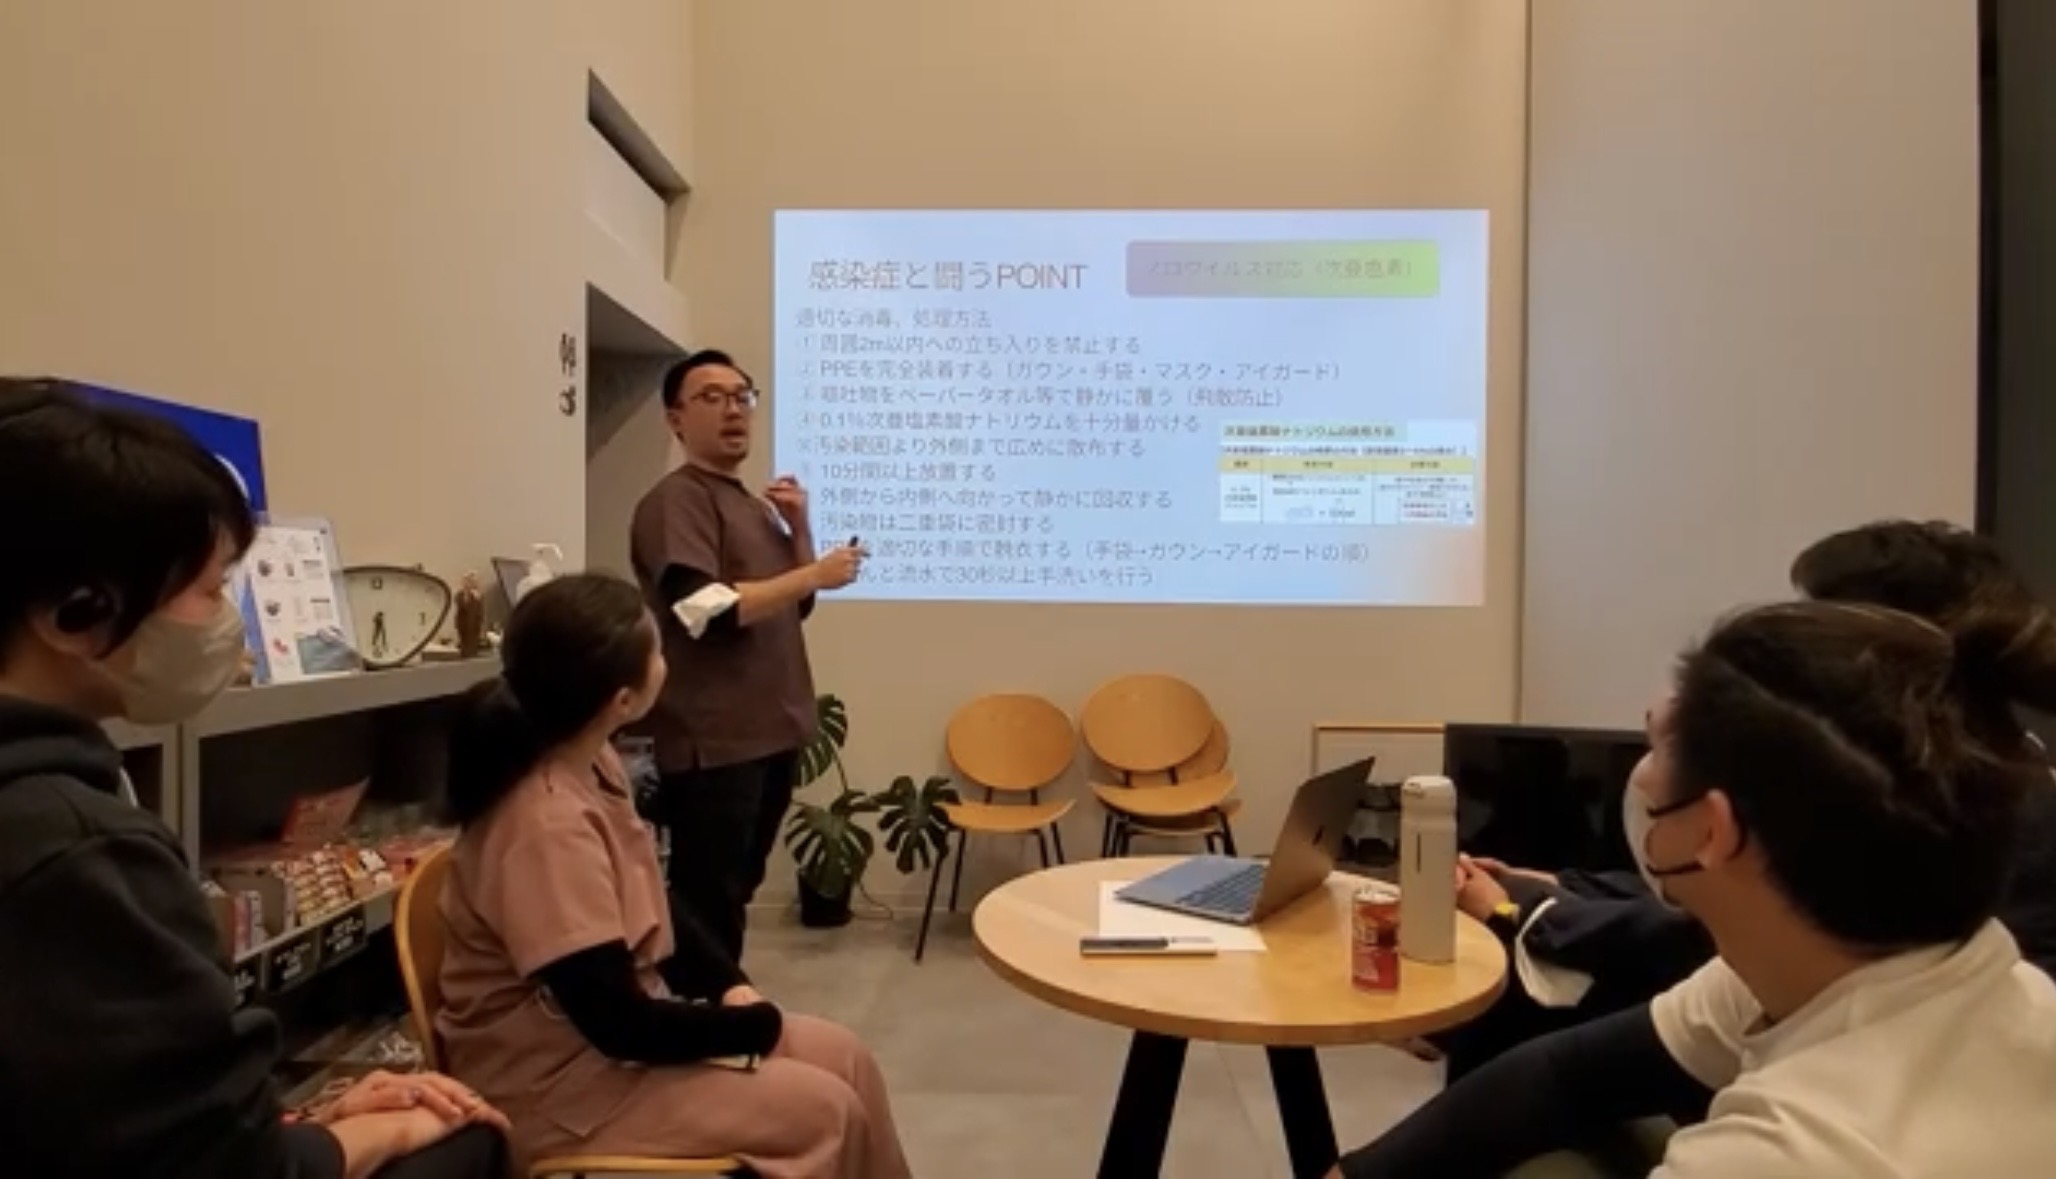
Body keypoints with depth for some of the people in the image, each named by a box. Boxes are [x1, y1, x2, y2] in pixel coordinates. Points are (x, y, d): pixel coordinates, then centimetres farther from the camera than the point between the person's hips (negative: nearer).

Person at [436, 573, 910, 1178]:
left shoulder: (594, 766, -2)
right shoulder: (548, 826, -30)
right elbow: (621, 1025, -26)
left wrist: (728, 987, -3)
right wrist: (757, 1024, -13)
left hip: (624, 1016, 8)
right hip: (559, 1078, -8)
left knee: (847, 1060, 1)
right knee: (824, 1111, -13)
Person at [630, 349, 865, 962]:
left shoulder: (756, 505, 17)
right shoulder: (675, 499, -10)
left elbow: (797, 606, 18)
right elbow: (706, 612, -23)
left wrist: (799, 527, 3)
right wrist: (815, 574, -18)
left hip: (771, 733, 9)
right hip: (713, 743, -9)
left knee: (736, 893, 18)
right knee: (709, 905, -3)